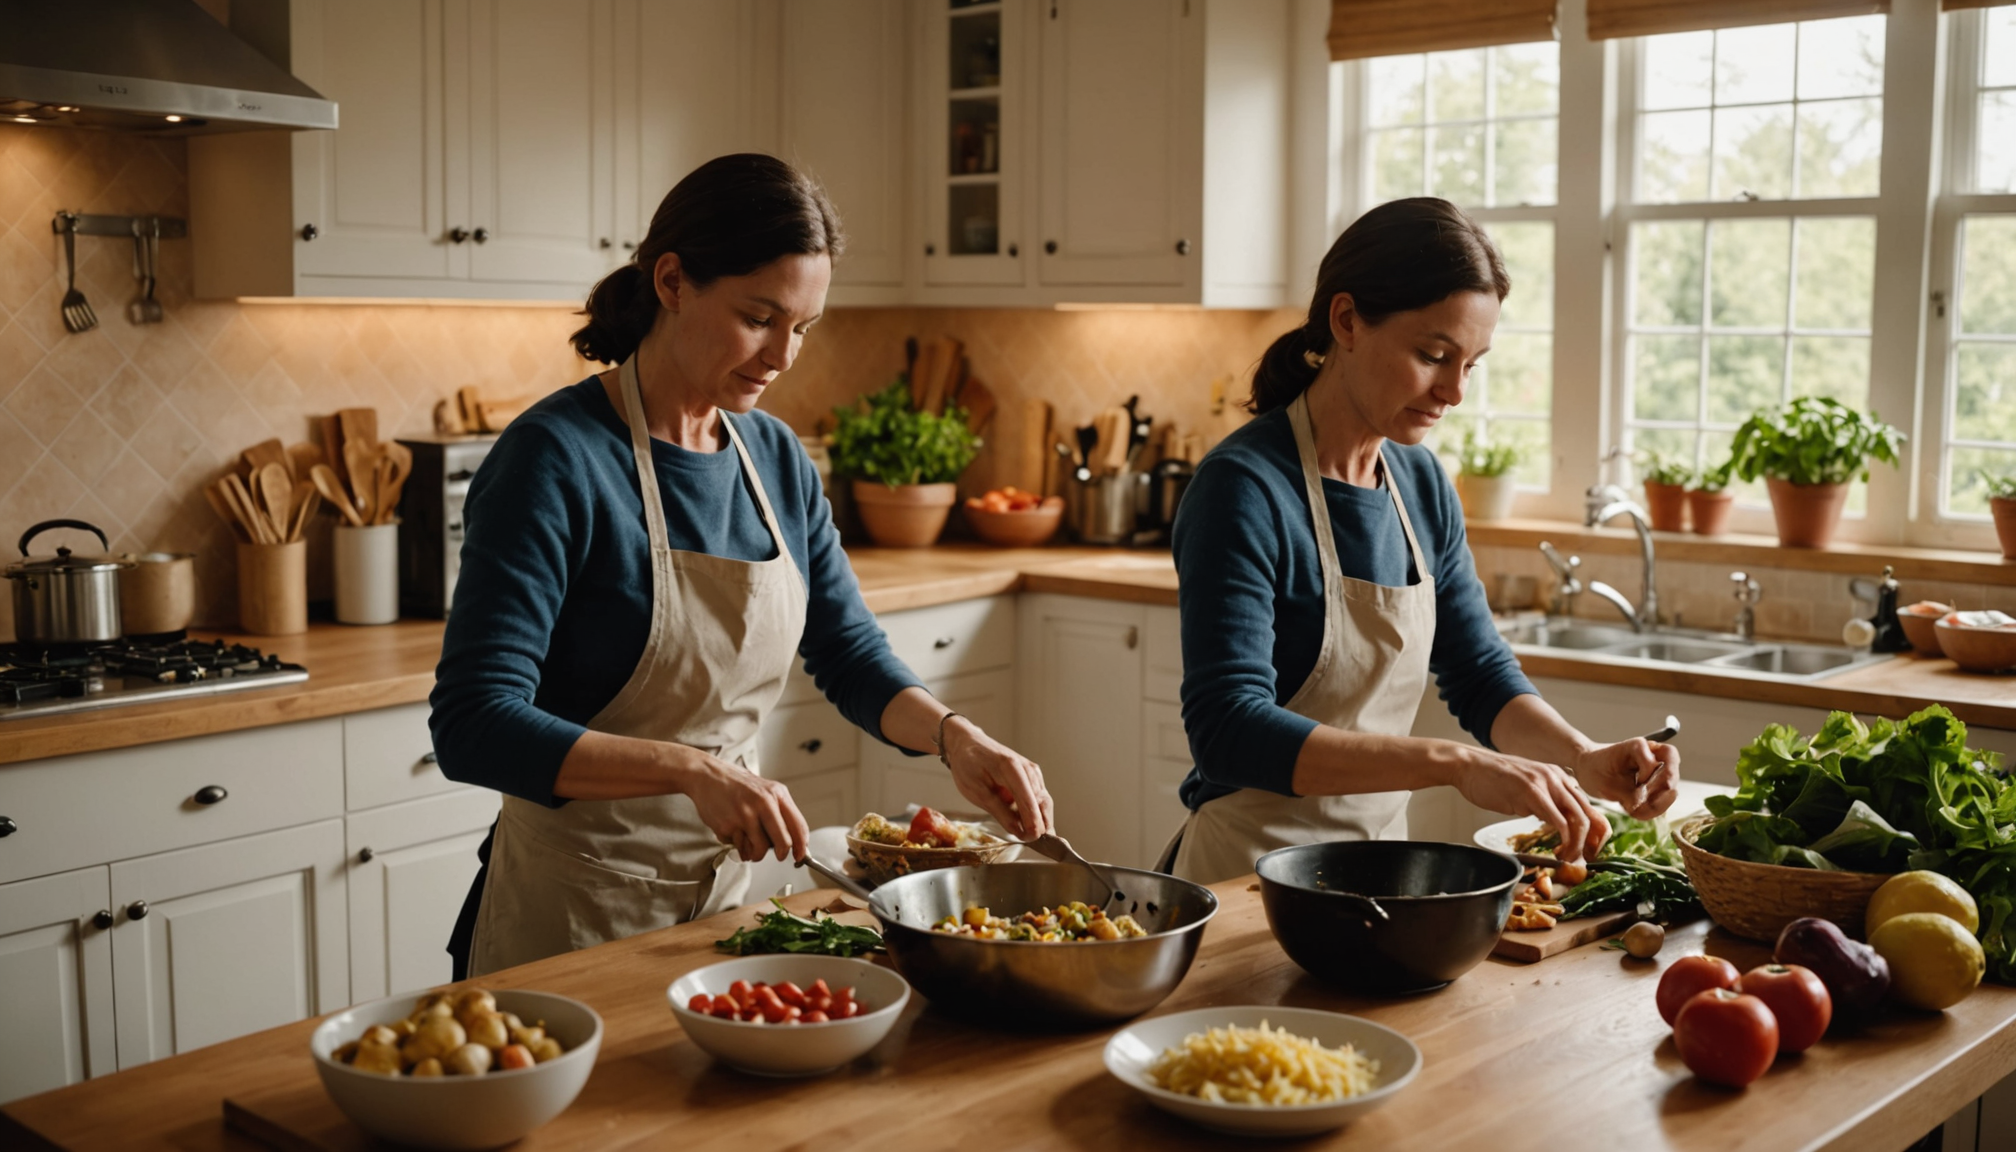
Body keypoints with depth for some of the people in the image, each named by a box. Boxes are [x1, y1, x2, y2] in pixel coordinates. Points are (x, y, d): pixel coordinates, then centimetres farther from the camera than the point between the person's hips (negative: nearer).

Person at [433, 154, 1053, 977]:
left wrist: (954, 736, -9)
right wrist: (694, 770, -35)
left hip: (725, 888, 7)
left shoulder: (777, 460, 2)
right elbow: (473, 728, -25)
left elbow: (852, 657, 10)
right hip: (571, 917, -6)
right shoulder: (554, 457, -19)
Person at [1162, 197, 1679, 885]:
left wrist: (1584, 760, -7)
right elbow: (1230, 730, -27)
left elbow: (1481, 676, 12)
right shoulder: (1244, 489, -18)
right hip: (1251, 878, -6)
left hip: (1376, 874, 6)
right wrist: (1452, 764, -33)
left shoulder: (1422, 483, 5)